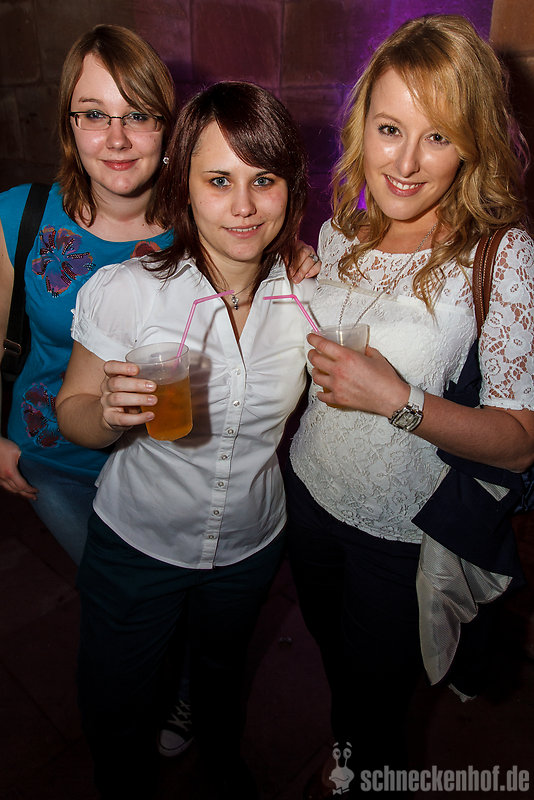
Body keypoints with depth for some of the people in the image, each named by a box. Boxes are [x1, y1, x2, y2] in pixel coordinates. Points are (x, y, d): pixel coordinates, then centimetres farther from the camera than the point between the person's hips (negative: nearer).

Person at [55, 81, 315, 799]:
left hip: (253, 545, 3)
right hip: (136, 545, -2)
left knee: (224, 665, 33)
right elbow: (73, 412, -13)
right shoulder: (122, 292, -24)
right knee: (116, 718, 21)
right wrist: (111, 415, -32)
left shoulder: (309, 293, -15)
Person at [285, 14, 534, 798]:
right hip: (310, 490, 6)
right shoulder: (342, 231, -5)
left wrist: (401, 400, -31)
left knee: (370, 709, 20)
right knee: (334, 661, 32)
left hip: (407, 534, -5)